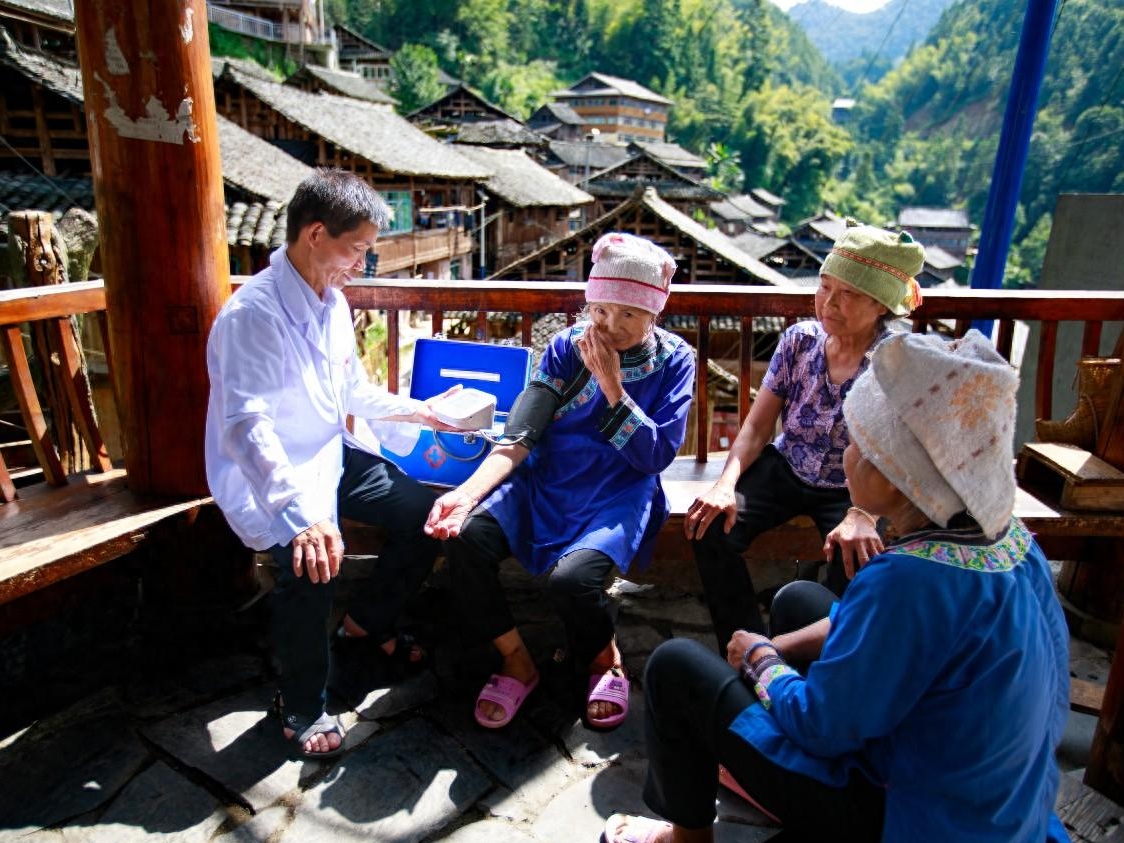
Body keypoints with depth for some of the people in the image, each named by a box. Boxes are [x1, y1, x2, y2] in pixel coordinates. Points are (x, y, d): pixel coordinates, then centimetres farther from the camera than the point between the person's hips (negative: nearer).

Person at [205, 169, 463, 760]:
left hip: (331, 456, 9)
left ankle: (369, 620, 25)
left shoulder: (332, 302, 5)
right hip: (271, 479, -8)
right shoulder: (253, 314, -23)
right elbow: (245, 427, -33)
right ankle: (302, 707, -4)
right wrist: (303, 514, -43)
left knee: (425, 514, 0)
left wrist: (418, 412, 12)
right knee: (312, 563, -32)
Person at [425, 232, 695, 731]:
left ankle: (606, 662, 6)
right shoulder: (568, 347, 3)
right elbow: (518, 437, -6)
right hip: (544, 483, 3)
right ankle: (517, 663, 2)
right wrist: (466, 493, -22)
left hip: (617, 496, -2)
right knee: (463, 540, -24)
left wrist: (611, 385, -16)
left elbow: (656, 456, -7)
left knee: (571, 579, -33)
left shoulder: (673, 360, 1)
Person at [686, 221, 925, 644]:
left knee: (857, 563, -32)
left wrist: (863, 514, -41)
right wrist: (726, 482, -23)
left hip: (852, 490, -2)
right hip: (785, 469, 3)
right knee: (710, 526, -21)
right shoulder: (799, 340, -6)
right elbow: (757, 425, -6)